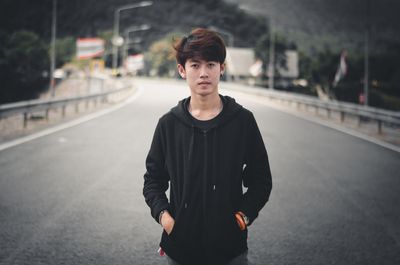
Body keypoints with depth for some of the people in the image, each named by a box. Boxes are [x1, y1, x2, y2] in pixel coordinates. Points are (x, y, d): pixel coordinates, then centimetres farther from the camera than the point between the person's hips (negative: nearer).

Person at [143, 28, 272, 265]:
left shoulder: (243, 120, -2)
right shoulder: (169, 124, 0)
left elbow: (261, 180, 4)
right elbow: (153, 179, 8)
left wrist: (244, 216, -8)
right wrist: (163, 215, -7)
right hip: (181, 246, 1)